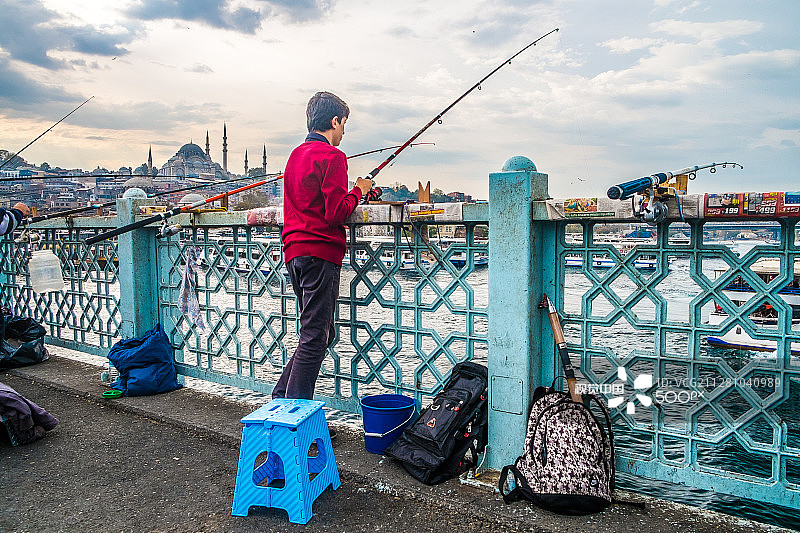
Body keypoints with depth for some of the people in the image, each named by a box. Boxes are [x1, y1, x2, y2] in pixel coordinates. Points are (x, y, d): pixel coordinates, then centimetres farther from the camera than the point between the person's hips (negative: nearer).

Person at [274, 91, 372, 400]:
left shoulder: (296, 154, 19)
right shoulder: (332, 155, -9)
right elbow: (336, 213, -17)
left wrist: (351, 190, 21)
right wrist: (358, 191, 0)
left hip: (294, 251, 9)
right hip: (320, 252, -9)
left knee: (318, 333, 16)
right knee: (315, 337, -4)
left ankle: (280, 399, 19)